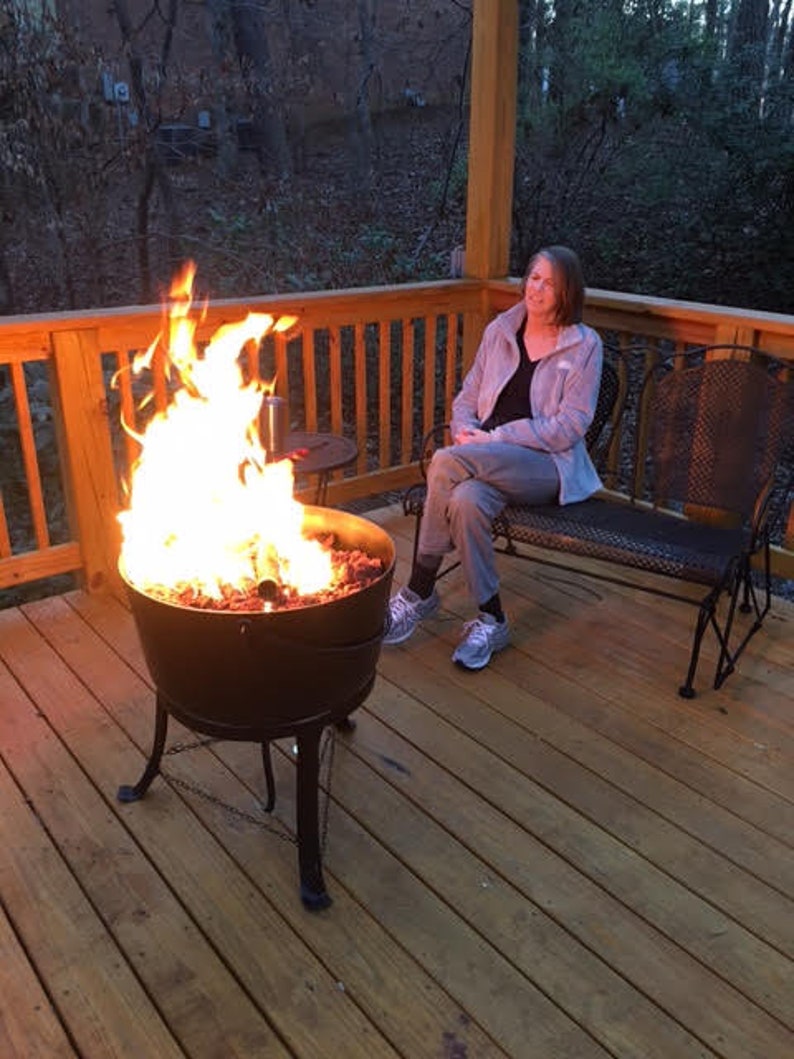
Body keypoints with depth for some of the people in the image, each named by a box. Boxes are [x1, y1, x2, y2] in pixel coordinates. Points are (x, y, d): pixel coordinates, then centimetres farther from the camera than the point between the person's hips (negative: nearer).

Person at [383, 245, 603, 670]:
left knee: (447, 463, -32)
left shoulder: (585, 345, 1)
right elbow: (467, 397, 16)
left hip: (549, 464, -3)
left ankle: (419, 593, -18)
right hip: (486, 460, 4)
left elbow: (570, 426, -8)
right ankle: (491, 621, -19)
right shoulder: (499, 330, 14)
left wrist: (497, 437, -16)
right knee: (467, 500, -36)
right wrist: (465, 430, -8)